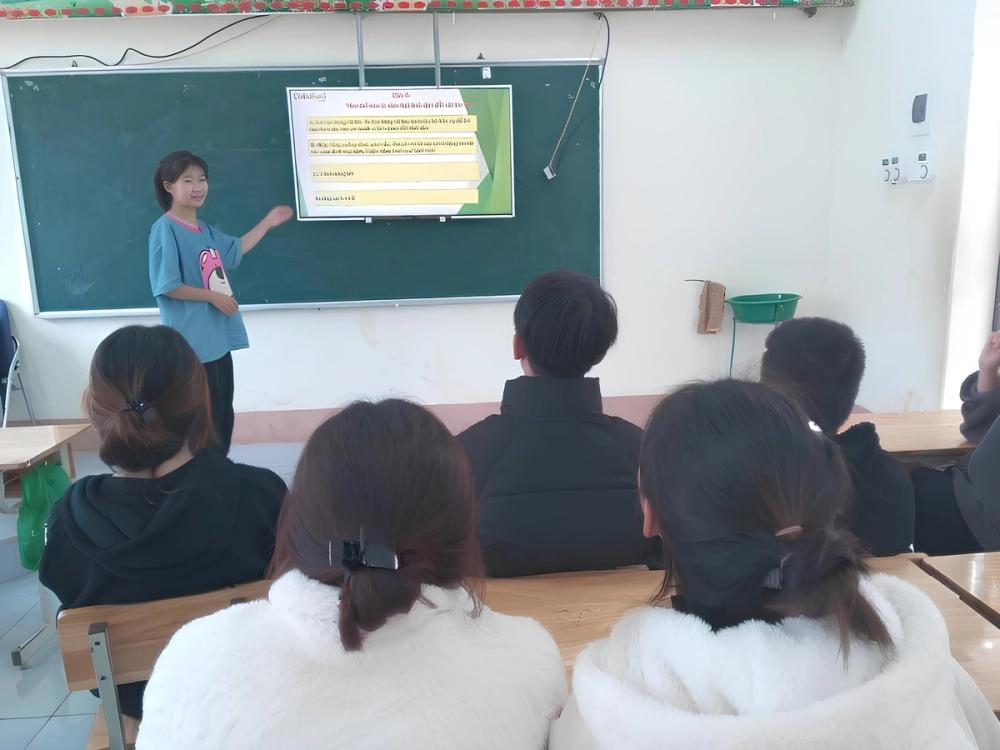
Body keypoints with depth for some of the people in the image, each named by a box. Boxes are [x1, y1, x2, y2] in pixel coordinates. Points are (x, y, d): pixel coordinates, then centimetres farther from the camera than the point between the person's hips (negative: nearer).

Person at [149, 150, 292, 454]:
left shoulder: (204, 229, 11)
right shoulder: (165, 229, -14)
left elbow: (236, 249, 28)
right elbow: (167, 286, -18)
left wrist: (267, 223, 25)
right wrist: (213, 296, -13)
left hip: (218, 338, 9)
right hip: (193, 343, -9)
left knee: (224, 416, 17)